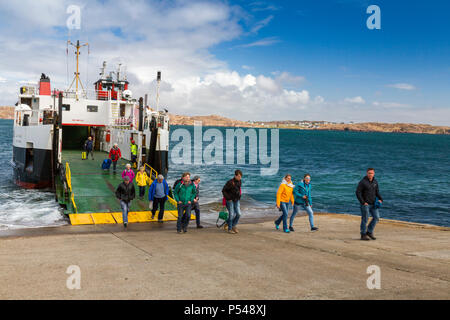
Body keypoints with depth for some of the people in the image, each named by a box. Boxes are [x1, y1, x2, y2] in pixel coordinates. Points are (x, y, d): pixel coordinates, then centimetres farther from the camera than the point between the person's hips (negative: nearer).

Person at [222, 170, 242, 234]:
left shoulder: (240, 181, 0)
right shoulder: (230, 182, -19)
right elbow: (223, 190, -14)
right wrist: (228, 198, -15)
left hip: (237, 200, 6)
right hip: (230, 200, -5)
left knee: (238, 214, -4)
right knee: (232, 214, -6)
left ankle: (234, 226, 17)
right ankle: (230, 229, 9)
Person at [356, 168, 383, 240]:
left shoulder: (375, 182, 7)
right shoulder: (362, 182, -11)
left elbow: (377, 192, 18)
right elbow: (358, 193, -13)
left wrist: (380, 199, 2)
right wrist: (363, 202, -17)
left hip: (373, 204, 6)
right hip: (365, 204, -6)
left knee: (376, 217, 1)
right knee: (365, 219, -1)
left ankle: (369, 232, 16)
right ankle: (363, 235, 11)